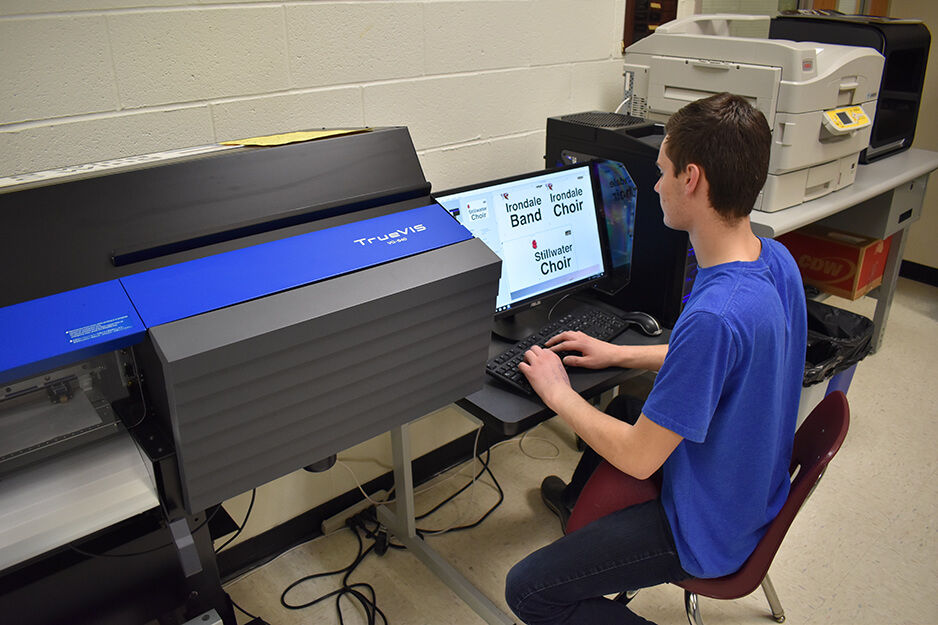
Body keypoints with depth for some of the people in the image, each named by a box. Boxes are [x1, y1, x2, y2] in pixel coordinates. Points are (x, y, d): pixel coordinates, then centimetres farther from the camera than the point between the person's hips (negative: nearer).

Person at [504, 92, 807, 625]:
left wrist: (559, 394, -13)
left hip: (711, 531, -9)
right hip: (755, 488, 9)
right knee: (614, 407, 31)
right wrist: (620, 354, 9)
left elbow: (638, 459, -29)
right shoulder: (775, 259, -8)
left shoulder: (714, 315, -39)